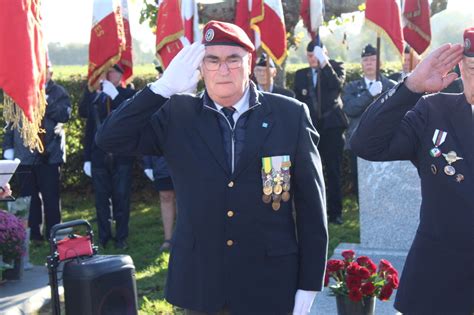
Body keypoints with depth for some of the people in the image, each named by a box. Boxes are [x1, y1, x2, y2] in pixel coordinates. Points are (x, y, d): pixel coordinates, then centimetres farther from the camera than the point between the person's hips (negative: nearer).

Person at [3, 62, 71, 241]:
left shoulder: (58, 92, 4)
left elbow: (64, 114, -12)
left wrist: (43, 99, -18)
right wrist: (8, 147, 5)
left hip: (50, 154, -2)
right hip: (24, 154, 2)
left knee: (51, 196, 0)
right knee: (29, 196, 5)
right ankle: (32, 233, 13)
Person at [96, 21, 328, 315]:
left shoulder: (290, 114, -4)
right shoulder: (177, 115, 0)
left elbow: (311, 204, -2)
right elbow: (110, 138, -6)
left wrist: (310, 283, -3)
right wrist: (164, 87, -14)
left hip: (269, 281, -1)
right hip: (198, 279, 1)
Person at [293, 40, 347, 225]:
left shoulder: (335, 67, 5)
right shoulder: (300, 75, 13)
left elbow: (337, 85, -15)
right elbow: (297, 102, 15)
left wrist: (324, 64, -18)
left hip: (331, 127, -2)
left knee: (333, 171, 0)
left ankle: (335, 212, 4)